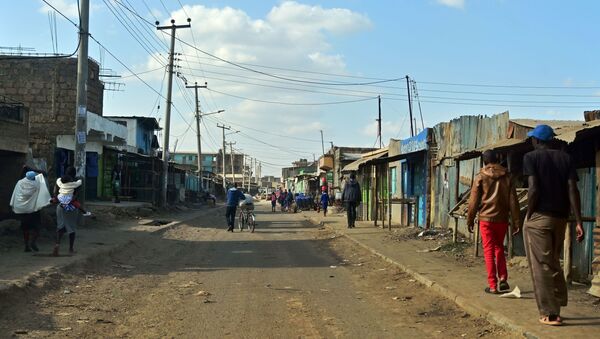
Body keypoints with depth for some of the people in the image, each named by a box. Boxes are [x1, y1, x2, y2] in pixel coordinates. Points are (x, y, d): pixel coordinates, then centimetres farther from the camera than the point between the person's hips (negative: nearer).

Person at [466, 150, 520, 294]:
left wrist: (470, 220, 6)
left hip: (486, 218, -3)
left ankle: (493, 285, 0)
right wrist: (516, 221, 6)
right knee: (499, 248, 19)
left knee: (489, 250, 2)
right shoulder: (506, 176, 5)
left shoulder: (480, 177, -3)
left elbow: (473, 201, -3)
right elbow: (513, 201, 3)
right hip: (502, 219, 3)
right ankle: (503, 279, 9)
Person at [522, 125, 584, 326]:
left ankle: (549, 313, 0)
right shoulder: (565, 158, 9)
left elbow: (534, 189, -15)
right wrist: (578, 222, -2)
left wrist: (528, 215, -4)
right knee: (554, 264, 18)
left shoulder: (531, 157, -4)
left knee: (541, 266, 1)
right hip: (560, 218, 5)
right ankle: (556, 308, 21)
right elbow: (573, 190, 0)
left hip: (539, 218, -5)